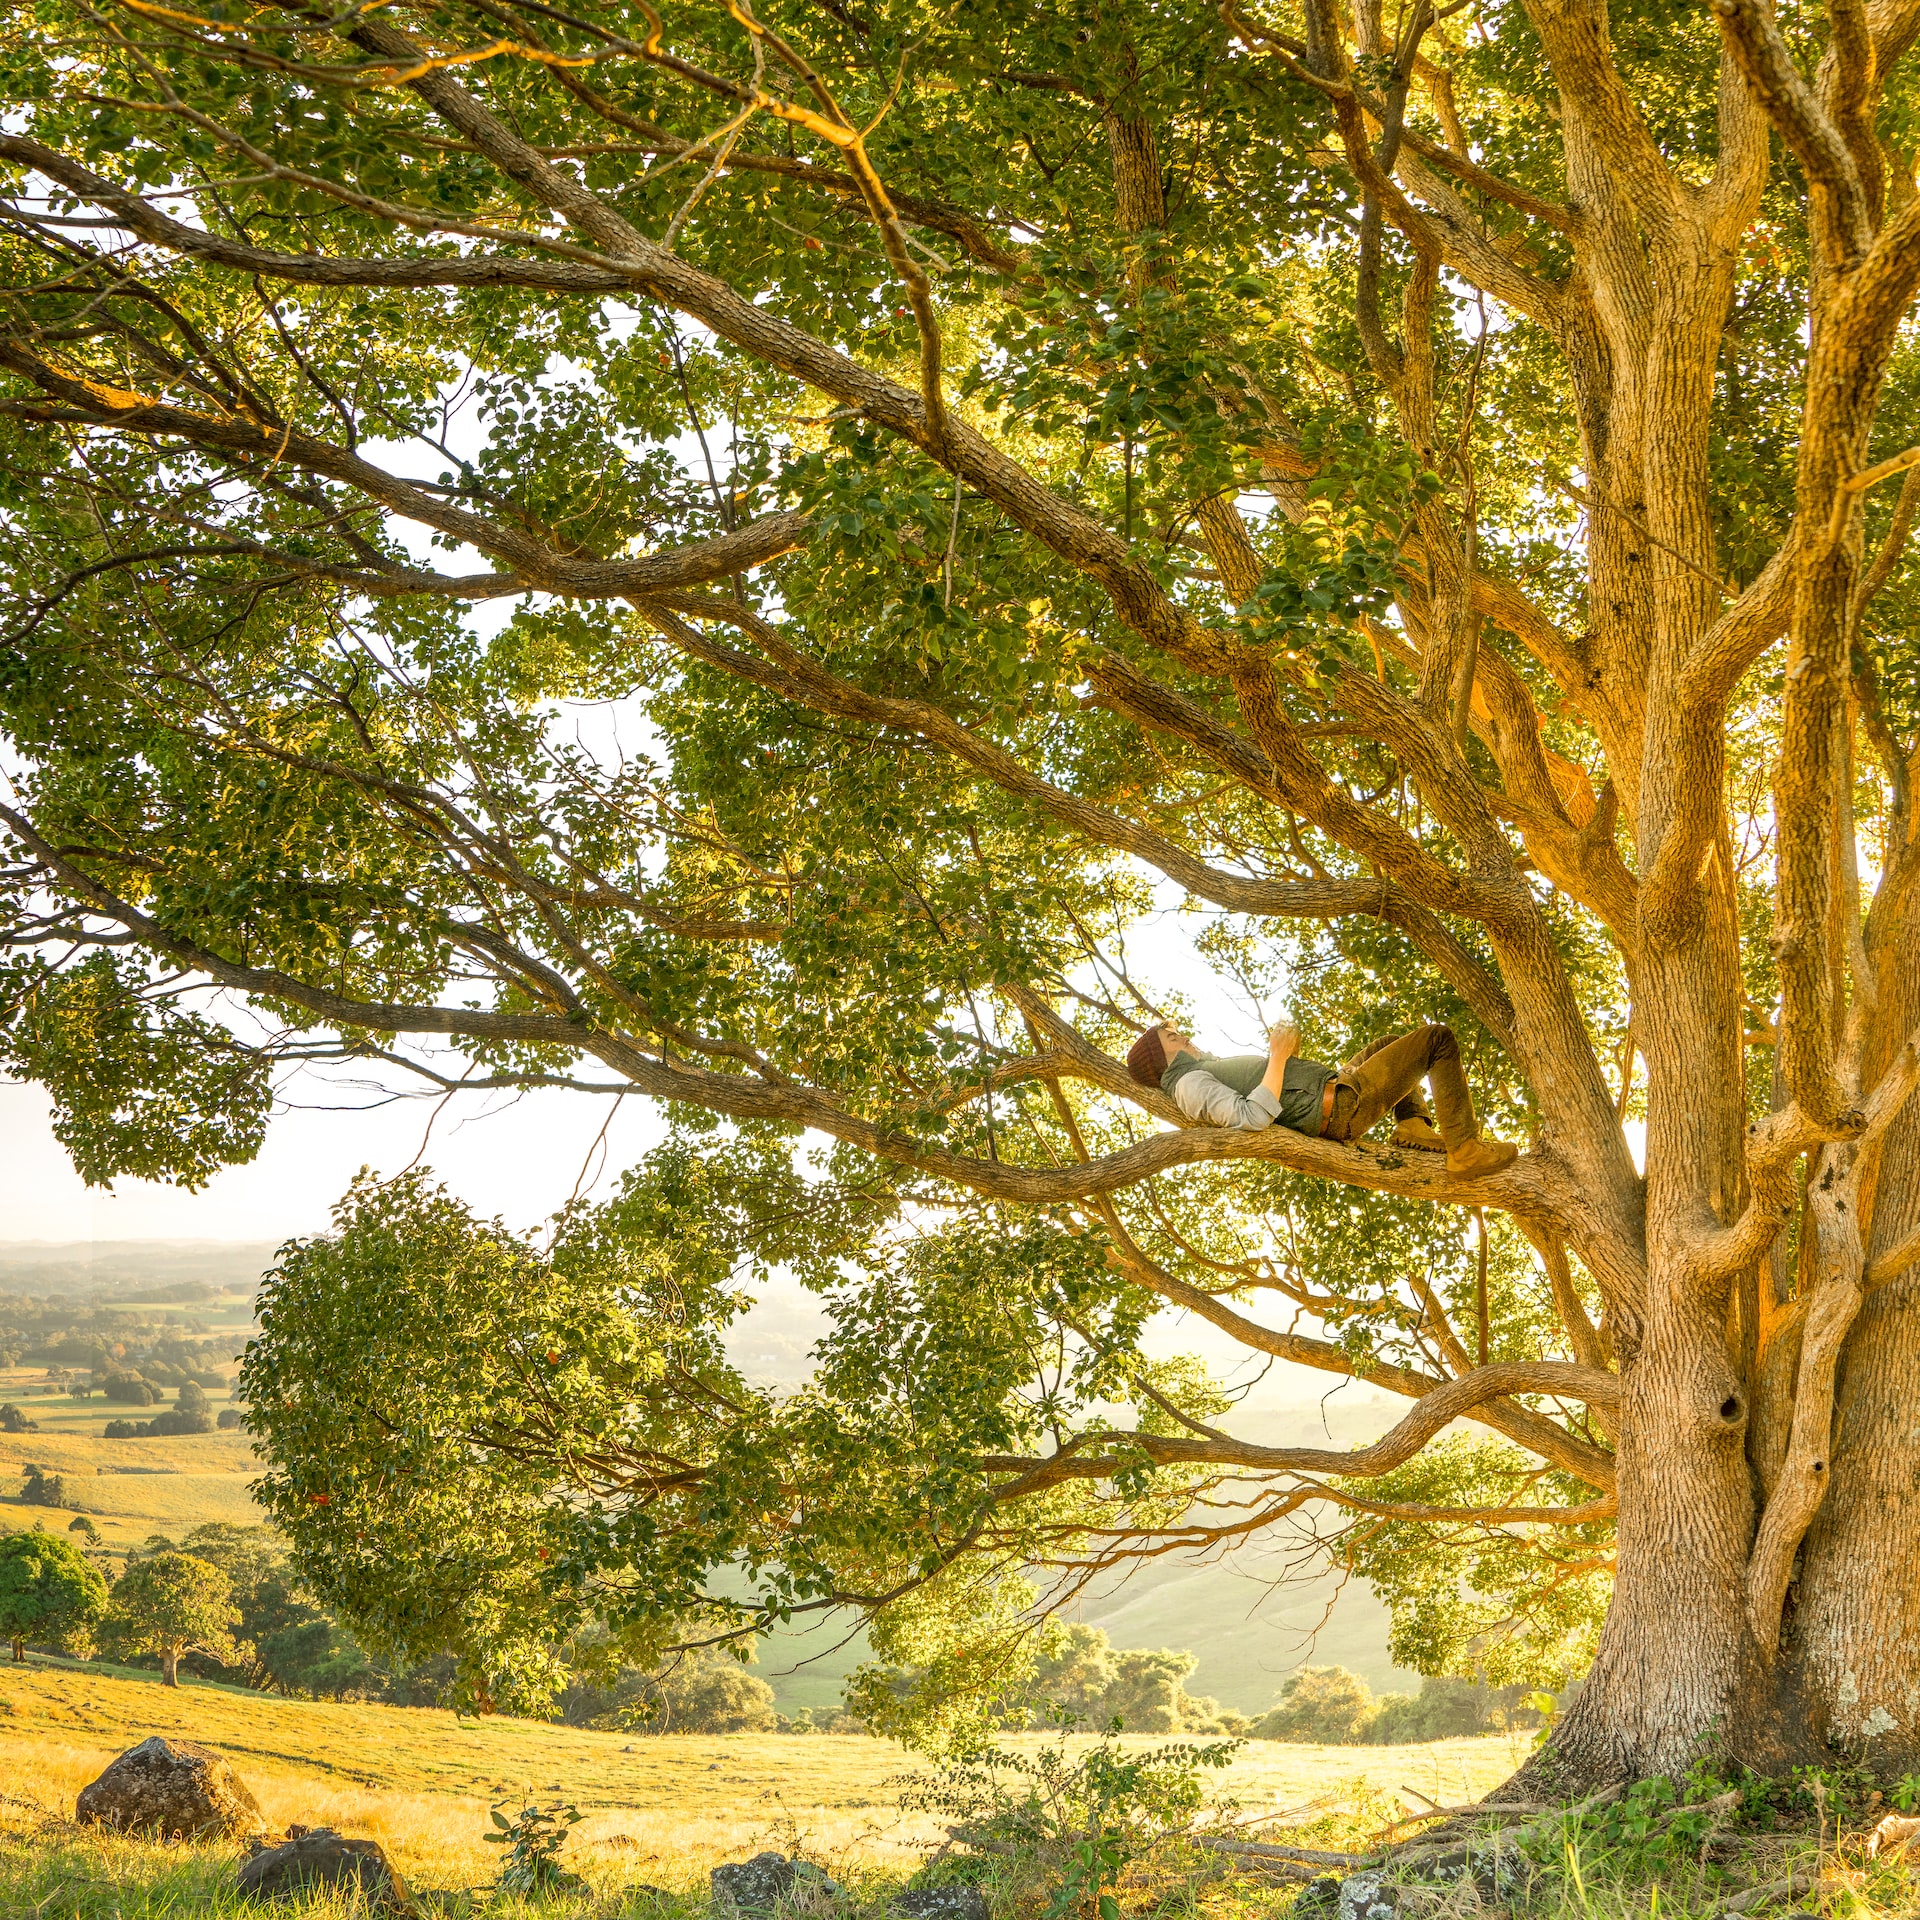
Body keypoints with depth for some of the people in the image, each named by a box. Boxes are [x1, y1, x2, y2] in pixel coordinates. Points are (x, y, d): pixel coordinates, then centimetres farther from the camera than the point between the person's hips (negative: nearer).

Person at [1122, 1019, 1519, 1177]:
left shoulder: (1206, 1070, 20)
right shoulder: (1189, 1085, -13)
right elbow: (1252, 1116, -28)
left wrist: (1287, 1054, 9)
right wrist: (1278, 1057, -21)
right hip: (1340, 1104, -10)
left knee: (1392, 1042, 34)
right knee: (1438, 1039, -7)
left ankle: (1413, 1126, 11)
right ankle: (1464, 1148, -12)